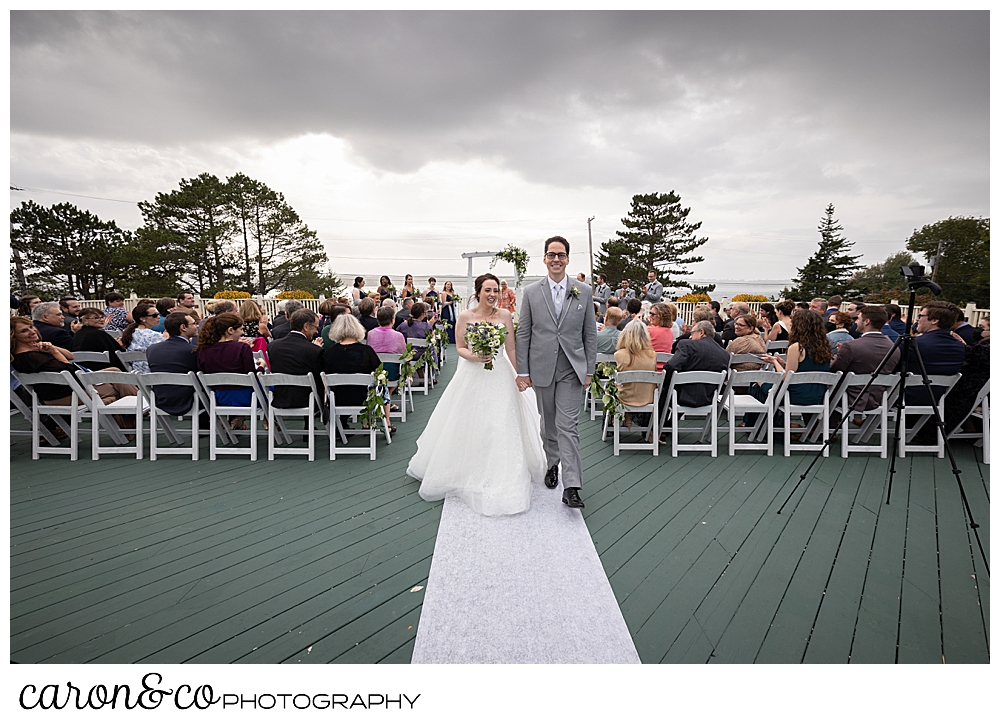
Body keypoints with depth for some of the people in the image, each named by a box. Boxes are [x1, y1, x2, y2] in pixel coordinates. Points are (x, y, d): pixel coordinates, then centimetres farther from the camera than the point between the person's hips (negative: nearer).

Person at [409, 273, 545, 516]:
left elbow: (512, 349, 3)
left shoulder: (505, 315, -1)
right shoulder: (465, 317, -4)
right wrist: (475, 357, -19)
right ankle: (469, 473, 30)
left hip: (500, 376, 1)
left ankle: (500, 476, 19)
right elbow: (460, 348, 0)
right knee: (469, 425, 9)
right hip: (472, 377, 0)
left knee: (500, 427, 3)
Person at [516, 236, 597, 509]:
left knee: (568, 425, -7)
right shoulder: (531, 292, 2)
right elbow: (523, 333, 3)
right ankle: (552, 464, 37)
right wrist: (522, 371, -1)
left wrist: (589, 370, 2)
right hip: (542, 368, 1)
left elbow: (590, 333, 6)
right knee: (548, 423, 15)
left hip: (572, 369, -1)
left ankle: (571, 486, -7)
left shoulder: (584, 292, 3)